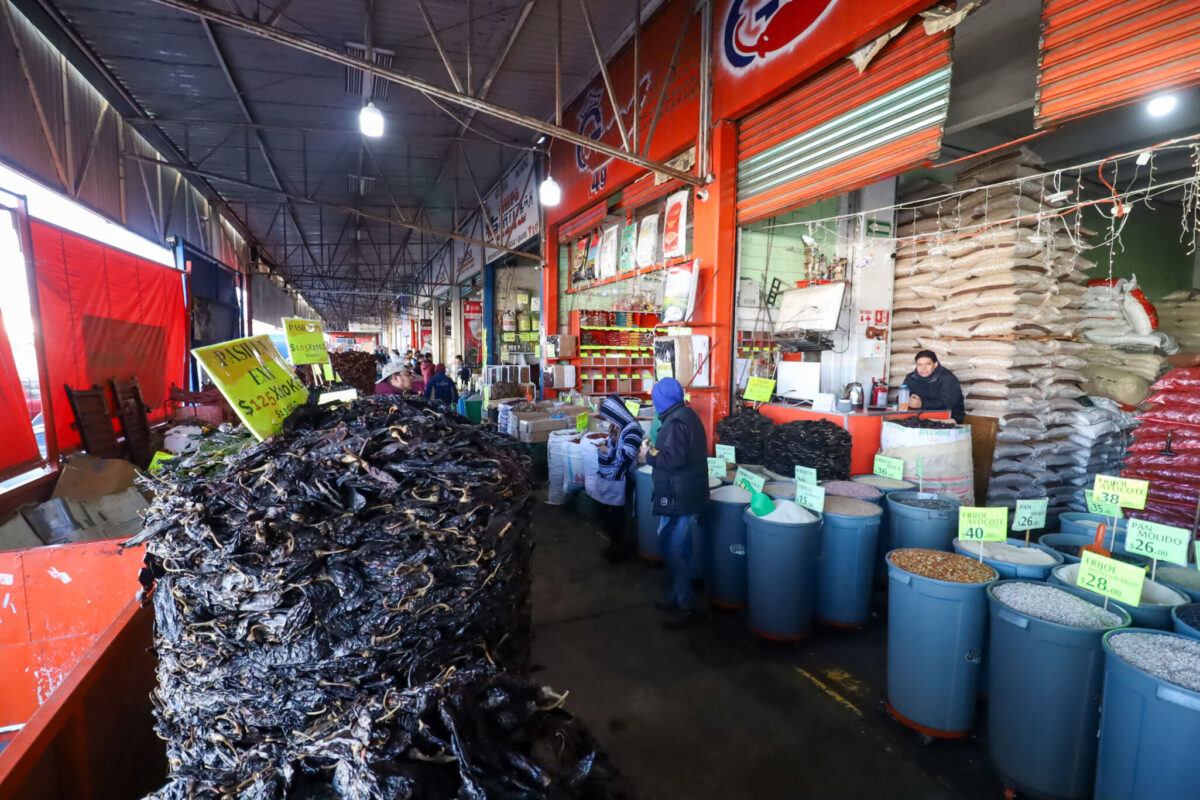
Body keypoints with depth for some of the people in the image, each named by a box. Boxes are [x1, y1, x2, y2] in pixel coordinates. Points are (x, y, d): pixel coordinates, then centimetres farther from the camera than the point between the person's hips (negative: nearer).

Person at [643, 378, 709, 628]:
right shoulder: (686, 415, 12)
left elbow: (673, 459, -27)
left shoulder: (676, 421, -19)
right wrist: (657, 451, 9)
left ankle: (684, 607, 10)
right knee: (677, 550, 19)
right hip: (685, 495, 10)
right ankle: (678, 597, 31)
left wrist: (649, 454, -12)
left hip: (679, 498, -10)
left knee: (674, 552, 0)